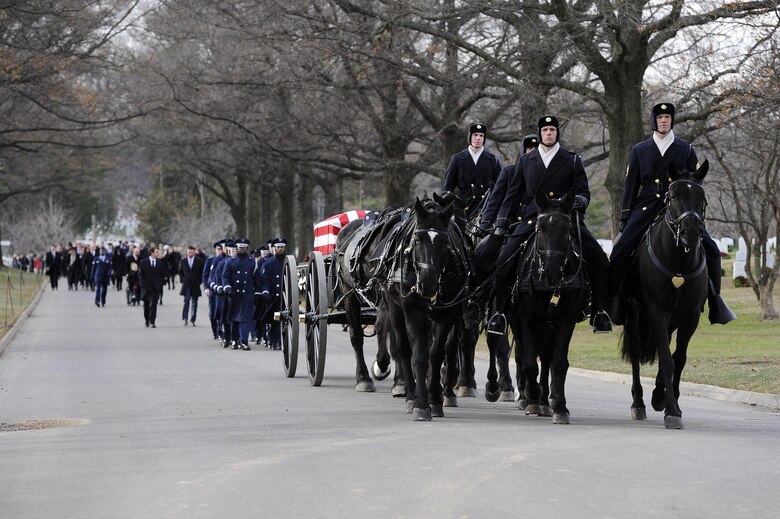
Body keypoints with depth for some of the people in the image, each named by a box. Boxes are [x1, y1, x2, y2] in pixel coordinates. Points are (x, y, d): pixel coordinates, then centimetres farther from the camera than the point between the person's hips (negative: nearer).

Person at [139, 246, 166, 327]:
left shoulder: (160, 263, 8)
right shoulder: (143, 262, 3)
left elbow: (162, 275, 12)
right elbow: (140, 274, 5)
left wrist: (160, 284, 1)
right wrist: (143, 284, -4)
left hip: (156, 287, 0)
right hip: (146, 287, 0)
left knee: (153, 304, -12)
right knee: (146, 305, 10)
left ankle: (152, 322, -15)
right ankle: (147, 321, 25)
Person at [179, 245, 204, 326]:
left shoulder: (199, 261, 1)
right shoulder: (183, 261, 6)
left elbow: (202, 273, 6)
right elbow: (180, 272, 15)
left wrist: (199, 281, -3)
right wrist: (182, 279, 3)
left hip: (195, 285, 0)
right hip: (186, 284, 0)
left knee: (194, 303, 3)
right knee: (186, 301, -12)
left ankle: (193, 320, 8)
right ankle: (185, 319, -9)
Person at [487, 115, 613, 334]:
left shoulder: (573, 161, 9)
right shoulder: (525, 161, 14)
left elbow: (584, 191, 6)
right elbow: (513, 194, 17)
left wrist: (581, 200, -18)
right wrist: (502, 222, 9)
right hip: (531, 221, 1)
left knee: (600, 262, -15)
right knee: (503, 262, -15)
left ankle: (599, 312, -2)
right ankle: (500, 312, 0)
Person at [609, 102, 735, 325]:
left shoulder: (686, 150, 9)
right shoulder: (639, 151, 10)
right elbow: (630, 186, 10)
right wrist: (625, 219, 4)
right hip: (647, 208, 0)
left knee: (710, 250, -14)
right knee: (621, 249, -18)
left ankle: (714, 297, 2)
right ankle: (614, 297, -8)